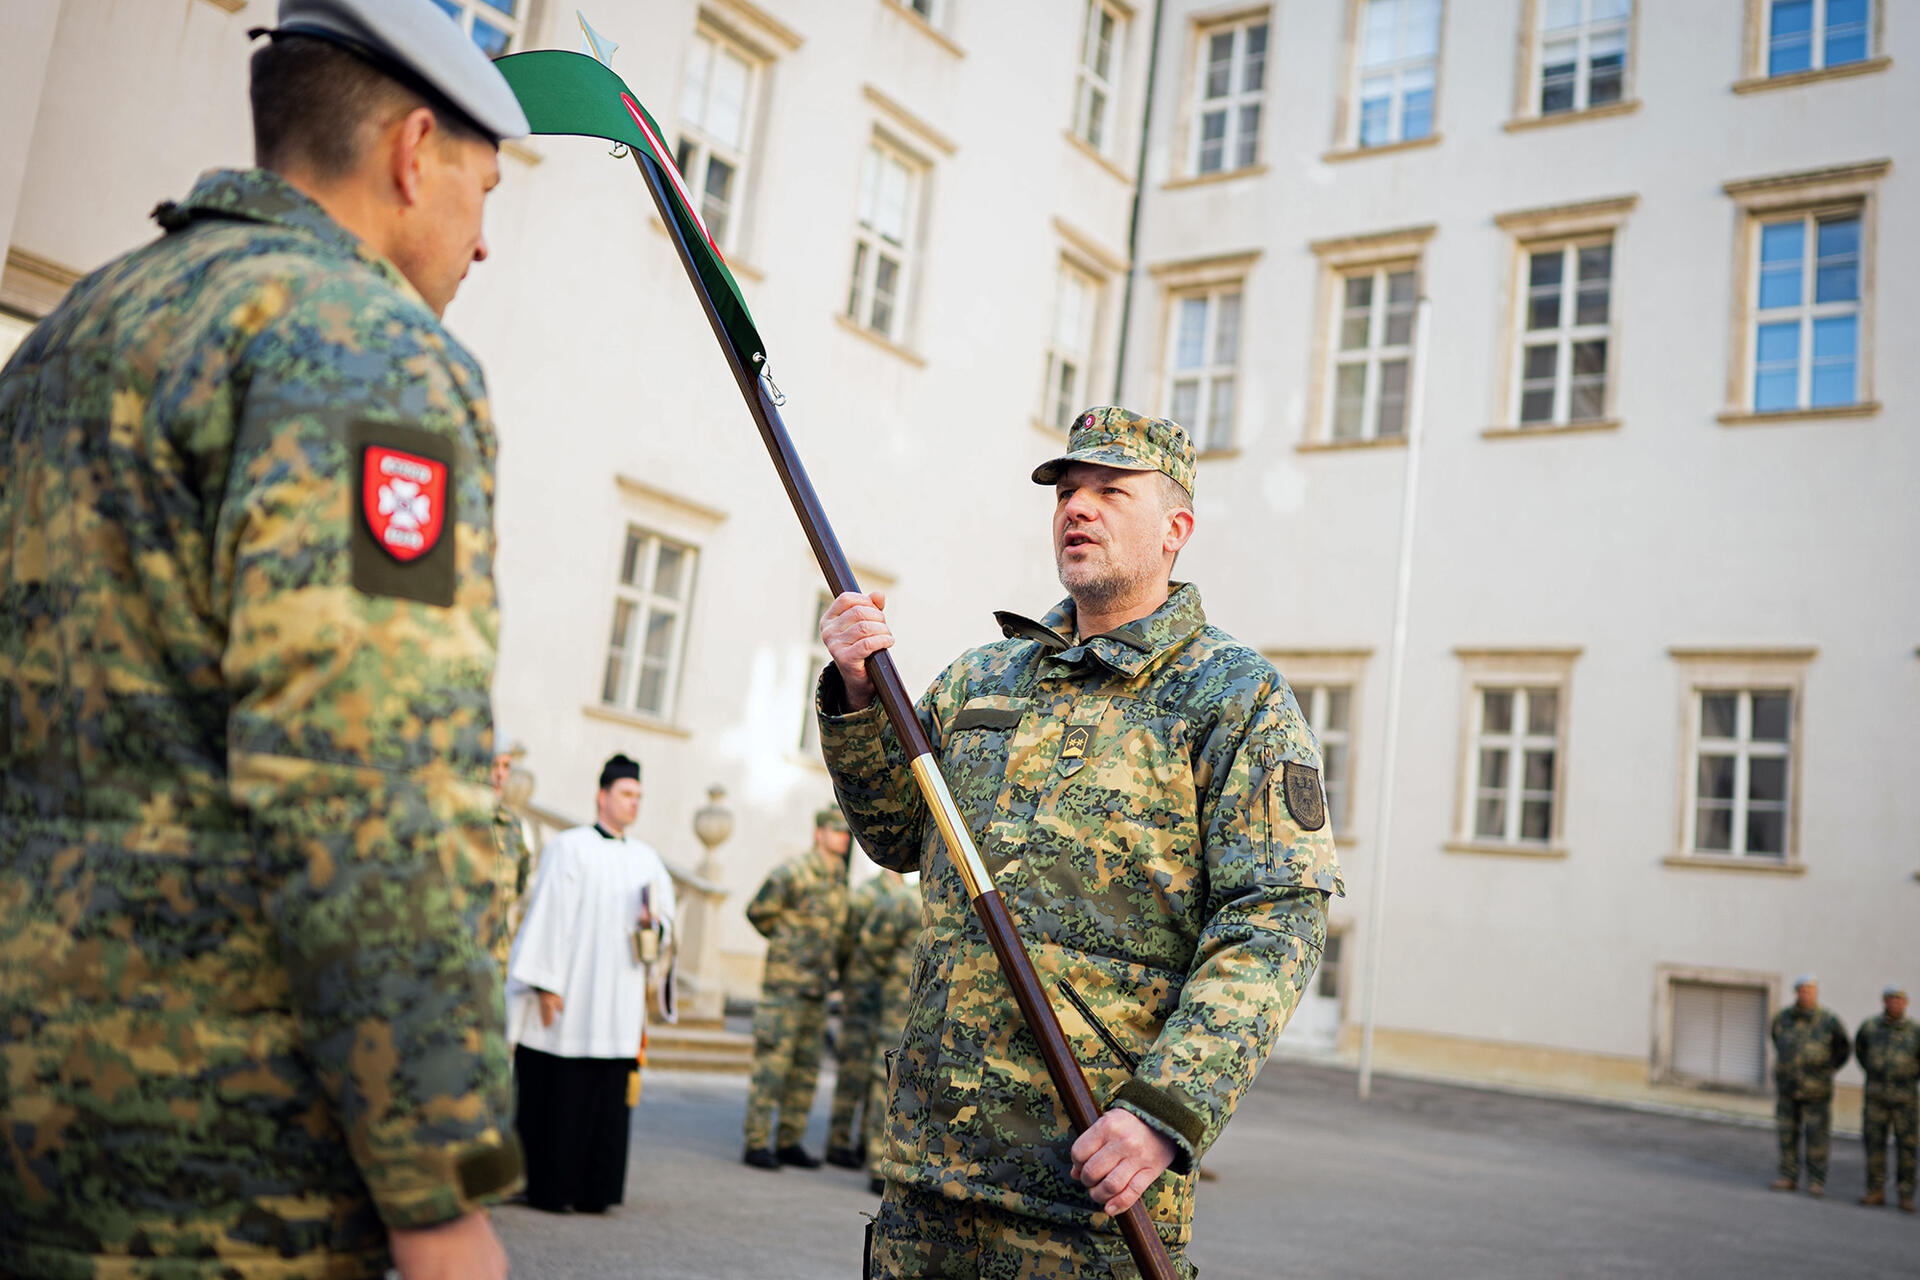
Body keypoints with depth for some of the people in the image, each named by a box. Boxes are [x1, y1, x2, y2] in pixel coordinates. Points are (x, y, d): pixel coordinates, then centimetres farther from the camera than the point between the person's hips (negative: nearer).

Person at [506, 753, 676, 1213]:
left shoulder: (646, 858, 14)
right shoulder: (570, 847, -3)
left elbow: (666, 918, 16)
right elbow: (549, 916, -8)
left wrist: (652, 921, -8)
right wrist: (546, 985, -13)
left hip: (618, 1001, 5)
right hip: (571, 997, -5)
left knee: (610, 1097, 5)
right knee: (559, 1094, -1)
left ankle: (593, 1189, 13)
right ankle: (547, 1188, 10)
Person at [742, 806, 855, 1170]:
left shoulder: (840, 880, 11)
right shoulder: (793, 872, -12)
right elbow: (758, 912, -5)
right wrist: (789, 946, 3)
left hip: (817, 989, 8)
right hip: (785, 985, -8)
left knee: (806, 1069, 10)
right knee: (772, 1062, -5)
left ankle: (789, 1143, 18)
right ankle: (756, 1143, 1)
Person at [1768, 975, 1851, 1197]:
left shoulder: (1828, 1020, -8)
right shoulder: (1782, 1018, -1)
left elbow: (1844, 1048, 8)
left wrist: (1828, 1068, 4)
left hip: (1815, 1089, -3)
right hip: (1787, 1087, 3)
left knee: (1816, 1135, -3)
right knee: (1786, 1133, 5)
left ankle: (1816, 1181, 4)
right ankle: (1788, 1177, 13)